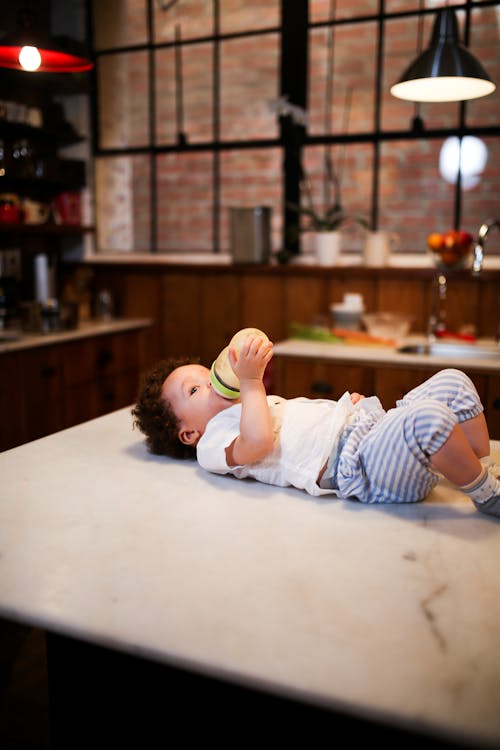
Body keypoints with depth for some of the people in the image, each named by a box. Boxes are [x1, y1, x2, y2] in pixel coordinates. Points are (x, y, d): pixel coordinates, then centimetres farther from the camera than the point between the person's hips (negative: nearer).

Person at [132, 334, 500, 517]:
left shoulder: (261, 402, 31)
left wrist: (348, 403, 15)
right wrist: (250, 382, -14)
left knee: (453, 381, 5)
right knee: (428, 416, -34)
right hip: (356, 461, -10)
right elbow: (258, 442, -21)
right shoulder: (213, 443, 1)